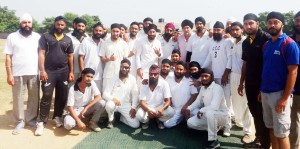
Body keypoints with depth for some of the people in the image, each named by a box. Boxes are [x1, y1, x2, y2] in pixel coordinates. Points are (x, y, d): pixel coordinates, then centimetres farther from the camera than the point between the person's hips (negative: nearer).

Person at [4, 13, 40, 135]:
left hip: (34, 73, 2)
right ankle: (19, 122, 18)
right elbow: (8, 57, -1)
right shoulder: (12, 37, 1)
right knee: (18, 99, 5)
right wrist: (9, 74, -7)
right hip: (18, 74, -1)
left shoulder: (37, 37, 7)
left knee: (34, 98, 8)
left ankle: (31, 119, 24)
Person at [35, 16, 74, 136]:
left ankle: (57, 116, 26)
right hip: (49, 71, -3)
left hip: (63, 72, 4)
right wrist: (42, 70, -12)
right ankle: (41, 122, 1)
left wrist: (71, 72, 7)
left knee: (62, 96, 9)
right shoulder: (45, 37, 2)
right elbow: (41, 53, -4)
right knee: (47, 96, -6)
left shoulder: (68, 40, 12)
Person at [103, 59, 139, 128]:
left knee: (136, 124, -14)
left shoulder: (132, 79, -4)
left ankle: (122, 118, 18)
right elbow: (105, 94, -12)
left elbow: (135, 95, 0)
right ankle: (111, 120, -4)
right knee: (109, 105, -38)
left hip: (126, 105, 1)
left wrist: (134, 108, -11)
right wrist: (113, 98, -31)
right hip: (114, 103, -1)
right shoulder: (114, 78, -8)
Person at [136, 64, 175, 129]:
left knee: (171, 112, -29)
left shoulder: (164, 84, -13)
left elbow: (168, 101, -15)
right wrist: (148, 110, -38)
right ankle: (146, 121, 7)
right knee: (139, 115, -32)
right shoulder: (144, 85, -11)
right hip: (147, 108, 0)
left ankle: (159, 120, 6)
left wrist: (161, 109, -37)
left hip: (160, 107, 1)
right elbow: (142, 102, -16)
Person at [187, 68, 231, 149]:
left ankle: (213, 140, -24)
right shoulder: (203, 88, 4)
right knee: (190, 123, -3)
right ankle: (214, 128, 11)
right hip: (209, 115, 8)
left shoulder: (217, 88, -23)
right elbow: (198, 101, 14)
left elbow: (214, 106, -33)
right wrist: (189, 108, -4)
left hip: (222, 115, -8)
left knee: (209, 112, -40)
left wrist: (201, 111, -20)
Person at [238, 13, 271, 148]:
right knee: (255, 112, 15)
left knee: (262, 114, 3)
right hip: (249, 83, 6)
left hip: (262, 83, -6)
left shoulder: (266, 39, -11)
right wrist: (241, 82, 15)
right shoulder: (245, 42, 10)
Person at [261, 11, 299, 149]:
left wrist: (285, 98, -17)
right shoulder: (266, 45, 10)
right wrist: (261, 90, 11)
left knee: (281, 133, 1)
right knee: (271, 128, 15)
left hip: (279, 94, -6)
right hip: (265, 93, 6)